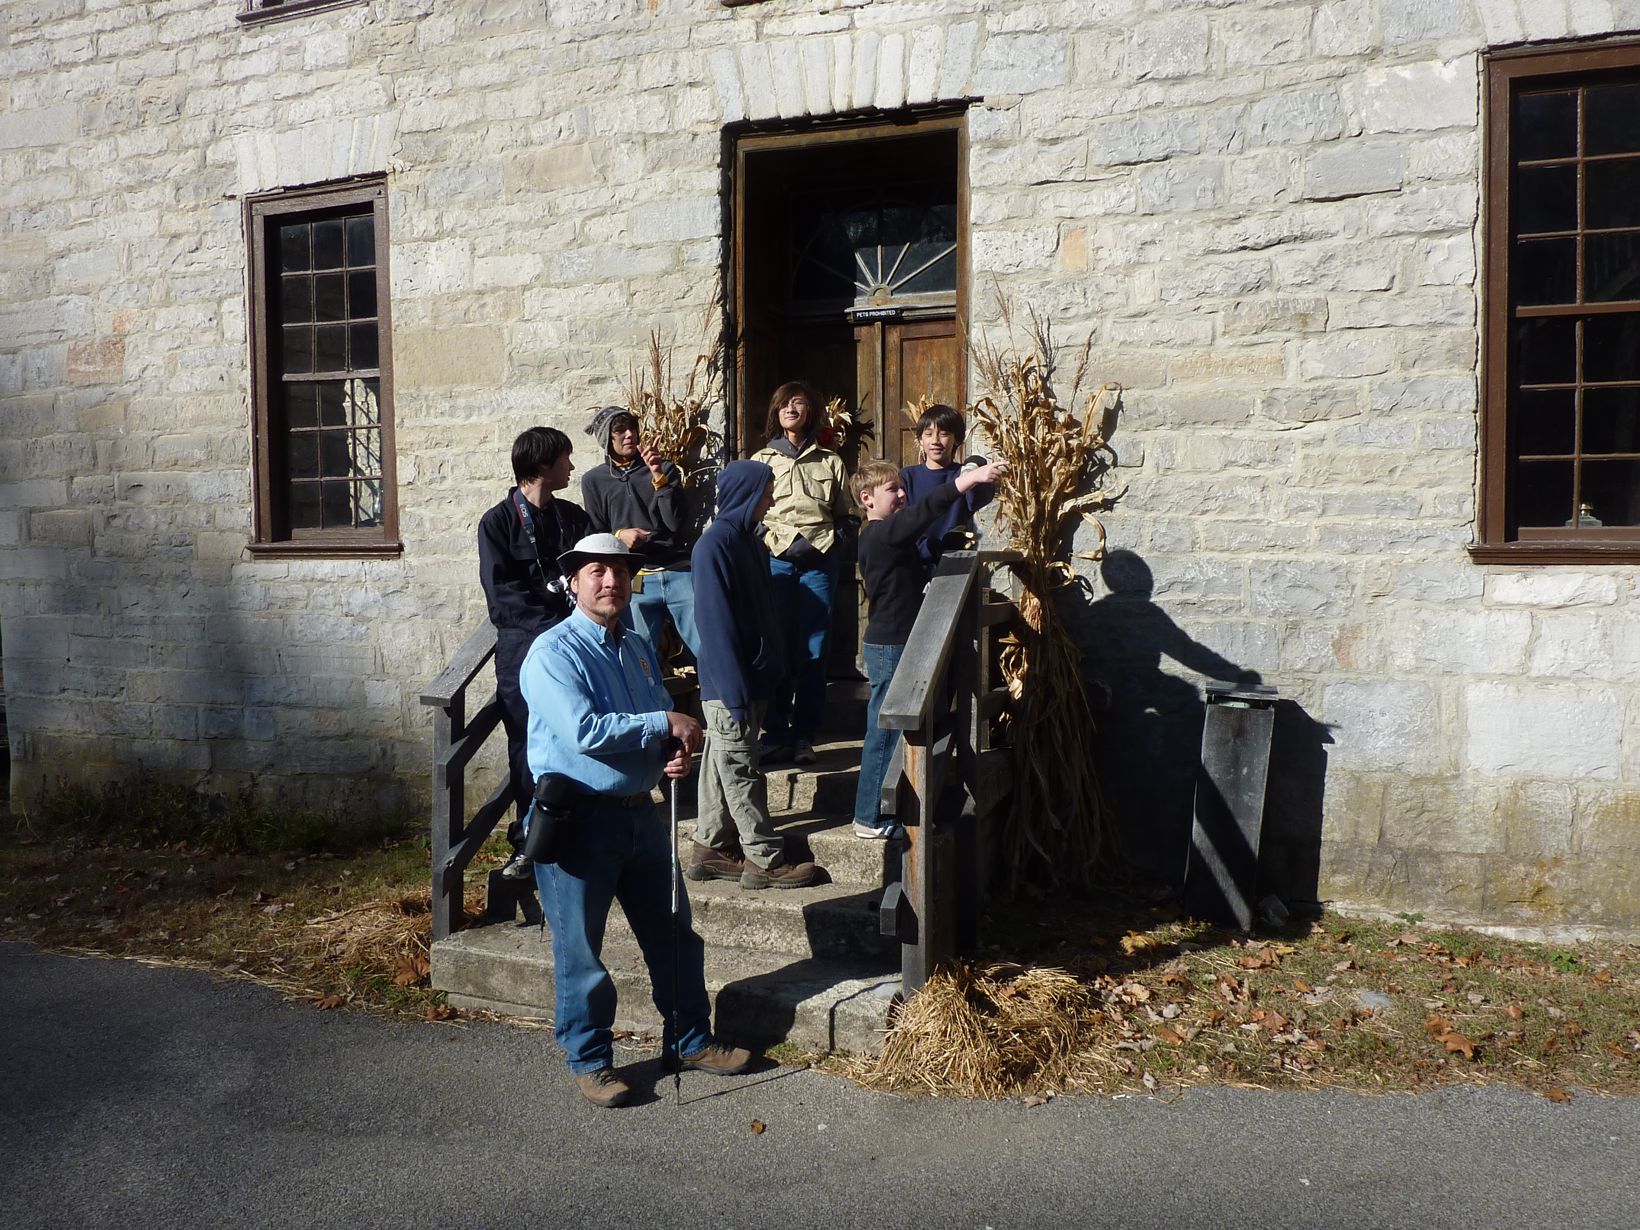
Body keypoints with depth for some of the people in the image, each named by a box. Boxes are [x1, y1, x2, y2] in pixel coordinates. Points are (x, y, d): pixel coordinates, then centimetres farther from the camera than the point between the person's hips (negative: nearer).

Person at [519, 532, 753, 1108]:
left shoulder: (639, 648, 11)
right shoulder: (553, 652, -13)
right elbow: (584, 732, -25)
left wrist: (677, 753, -4)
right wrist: (666, 724, -19)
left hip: (640, 813, 7)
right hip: (578, 819, -7)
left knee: (675, 935, 15)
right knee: (580, 950, 5)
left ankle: (689, 1040, 33)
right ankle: (589, 1060, 23)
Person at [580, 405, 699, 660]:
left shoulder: (665, 469, 11)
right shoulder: (594, 481, 8)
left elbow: (677, 524, -1)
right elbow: (595, 537, 10)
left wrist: (659, 477, -10)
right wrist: (618, 536, -11)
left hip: (679, 573, 1)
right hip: (635, 582, -1)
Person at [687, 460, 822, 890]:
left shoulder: (748, 539, 11)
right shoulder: (715, 544, -17)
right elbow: (715, 620, -21)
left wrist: (770, 670, 16)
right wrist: (735, 689, -22)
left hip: (751, 675, 9)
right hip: (730, 681, -9)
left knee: (721, 764, 14)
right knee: (740, 769, 0)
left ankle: (710, 849, 23)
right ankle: (765, 860, 6)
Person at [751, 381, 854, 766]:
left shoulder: (830, 462, 15)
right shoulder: (760, 461, 15)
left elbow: (845, 517, 16)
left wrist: (829, 542, -2)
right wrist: (775, 542, -4)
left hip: (819, 562, 0)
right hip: (775, 560, 0)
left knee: (813, 651, -3)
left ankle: (804, 737, 2)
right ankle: (775, 734, 1)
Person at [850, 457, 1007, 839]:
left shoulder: (888, 536, 16)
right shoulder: (881, 534, -18)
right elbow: (926, 511, -32)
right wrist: (969, 478, -39)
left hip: (896, 644, 10)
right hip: (888, 647, -10)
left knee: (889, 730, 16)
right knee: (884, 731, -3)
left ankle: (876, 809, 26)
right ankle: (869, 819, 6)